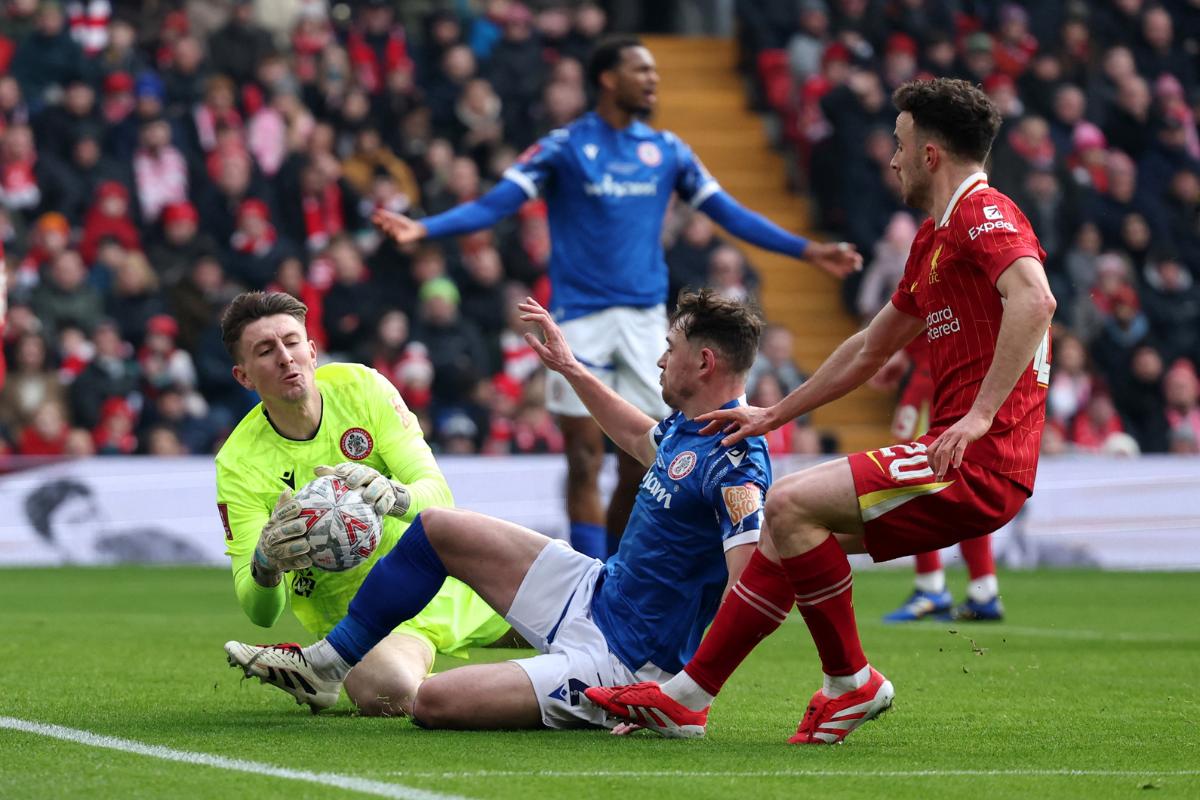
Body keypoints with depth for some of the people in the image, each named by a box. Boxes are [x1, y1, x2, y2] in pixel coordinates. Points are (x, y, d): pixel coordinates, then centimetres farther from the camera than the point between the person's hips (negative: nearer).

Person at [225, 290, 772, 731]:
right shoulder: (685, 427, 5)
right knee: (438, 528, 13)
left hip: (621, 664, -10)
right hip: (593, 594, 10)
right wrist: (571, 369, 33)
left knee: (432, 703, -20)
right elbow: (641, 441, 32)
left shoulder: (734, 463, -26)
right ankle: (325, 664, 25)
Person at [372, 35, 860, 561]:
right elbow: (493, 206, -8)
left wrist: (807, 251, 7)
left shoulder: (667, 150, 9)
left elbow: (728, 213, 12)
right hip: (580, 316, -4)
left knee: (638, 464, 3)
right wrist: (422, 229, -23)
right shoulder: (563, 147, -2)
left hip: (645, 318, 4)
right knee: (585, 461, -4)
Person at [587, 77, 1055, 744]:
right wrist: (774, 415, 36)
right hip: (962, 464, 10)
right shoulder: (934, 237, 22)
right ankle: (684, 699, 15)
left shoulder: (984, 214, -10)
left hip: (979, 463, -10)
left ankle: (852, 683, -5)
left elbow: (1035, 299, -30)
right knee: (784, 530, 12)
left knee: (792, 505, -18)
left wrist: (980, 415, -33)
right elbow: (871, 349, 33)